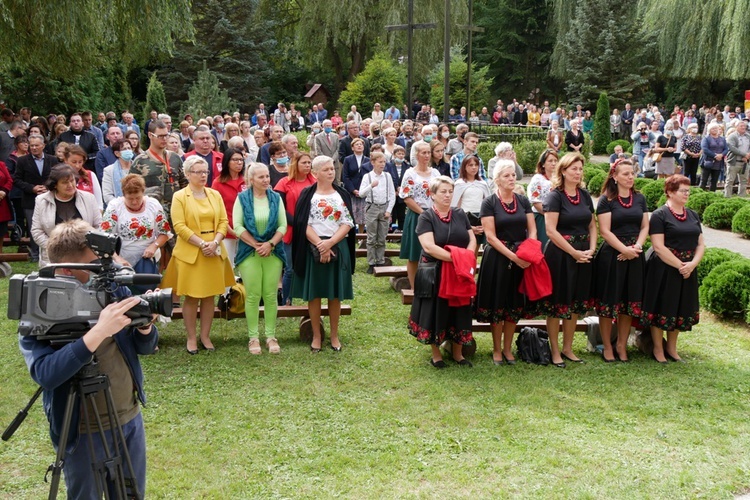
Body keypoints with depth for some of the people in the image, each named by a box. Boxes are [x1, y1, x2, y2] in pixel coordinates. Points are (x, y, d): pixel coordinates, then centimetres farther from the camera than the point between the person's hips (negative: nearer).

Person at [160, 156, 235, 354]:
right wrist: (202, 244, -15)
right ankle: (191, 338, 12)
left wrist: (215, 242, -10)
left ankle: (205, 336, 17)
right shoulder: (179, 196, -2)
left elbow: (223, 221, 6)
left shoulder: (215, 195, 10)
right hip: (190, 253, -4)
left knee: (209, 296, 7)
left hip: (214, 252, 4)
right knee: (191, 297, 1)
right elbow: (179, 226, -9)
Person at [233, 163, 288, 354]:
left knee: (271, 295, 3)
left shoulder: (276, 198, 6)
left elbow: (283, 225, 2)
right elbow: (237, 226, -6)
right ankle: (253, 337, 11)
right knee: (253, 296, 1)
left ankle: (270, 336, 12)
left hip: (273, 252, 2)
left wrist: (270, 243, -12)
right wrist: (256, 245, -12)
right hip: (249, 252, -2)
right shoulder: (242, 198, 0)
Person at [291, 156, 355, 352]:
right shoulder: (307, 195, 2)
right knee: (314, 293, 3)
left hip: (338, 247, 2)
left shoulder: (342, 194, 8)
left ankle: (334, 335, 18)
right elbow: (304, 224, -5)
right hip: (313, 248, -1)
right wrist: (320, 245, -17)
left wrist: (330, 242, -14)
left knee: (335, 294, 6)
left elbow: (348, 224, 0)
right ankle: (316, 336, 14)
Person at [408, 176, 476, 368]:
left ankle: (457, 353, 23)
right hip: (434, 273, -4)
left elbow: (472, 239, 5)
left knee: (458, 311, 10)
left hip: (460, 273, 4)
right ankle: (436, 354, 18)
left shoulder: (460, 214, 8)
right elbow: (429, 246, -19)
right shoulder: (426, 217, -7)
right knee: (436, 312, 4)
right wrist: (455, 257, -23)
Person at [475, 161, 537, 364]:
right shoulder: (489, 203, -6)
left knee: (515, 304, 9)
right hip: (497, 258, -4)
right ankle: (497, 349, 15)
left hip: (522, 258, 4)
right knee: (497, 304, 3)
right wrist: (512, 256, -19)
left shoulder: (523, 201, 7)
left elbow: (532, 229, 3)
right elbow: (490, 236, -12)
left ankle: (508, 348, 20)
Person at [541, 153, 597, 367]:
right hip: (560, 254, -6)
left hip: (582, 255, 6)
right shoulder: (554, 196, -8)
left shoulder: (585, 195, 11)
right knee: (557, 302, 0)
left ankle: (567, 348, 24)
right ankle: (555, 351, 10)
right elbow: (551, 231, -15)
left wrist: (591, 249, -2)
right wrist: (574, 252, -15)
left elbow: (592, 225, 14)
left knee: (575, 302, 12)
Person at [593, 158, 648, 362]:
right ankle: (607, 347, 12)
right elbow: (605, 231, -10)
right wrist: (625, 249, -16)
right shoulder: (606, 200, -5)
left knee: (630, 301, 8)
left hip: (635, 257, 5)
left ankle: (622, 346, 21)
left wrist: (636, 247, -8)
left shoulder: (639, 198, 10)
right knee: (609, 301, 0)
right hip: (611, 255, -5)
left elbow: (645, 227, 9)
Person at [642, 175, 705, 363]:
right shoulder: (659, 215, -9)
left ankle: (671, 348, 28)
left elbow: (701, 244, 8)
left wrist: (692, 264, -9)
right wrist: (679, 265, -16)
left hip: (687, 271, 6)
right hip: (664, 270, -6)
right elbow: (659, 247, -16)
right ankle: (658, 349, 17)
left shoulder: (693, 215, 10)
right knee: (662, 308, 2)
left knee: (681, 309, 14)